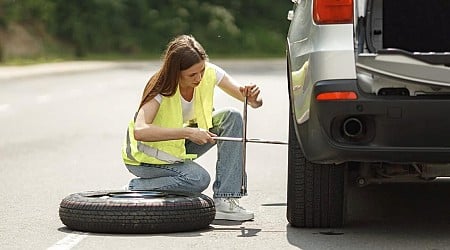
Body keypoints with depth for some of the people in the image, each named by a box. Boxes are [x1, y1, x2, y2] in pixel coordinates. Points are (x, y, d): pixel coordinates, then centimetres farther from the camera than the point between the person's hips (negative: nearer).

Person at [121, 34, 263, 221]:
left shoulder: (209, 73, -15)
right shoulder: (161, 88, -29)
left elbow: (254, 100, -12)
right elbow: (139, 131, -44)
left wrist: (252, 100, -37)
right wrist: (188, 132, -48)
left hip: (182, 144, 6)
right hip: (148, 155, -6)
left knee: (231, 118, -16)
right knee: (198, 178, -32)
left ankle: (224, 200, -18)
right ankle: (137, 188, -9)